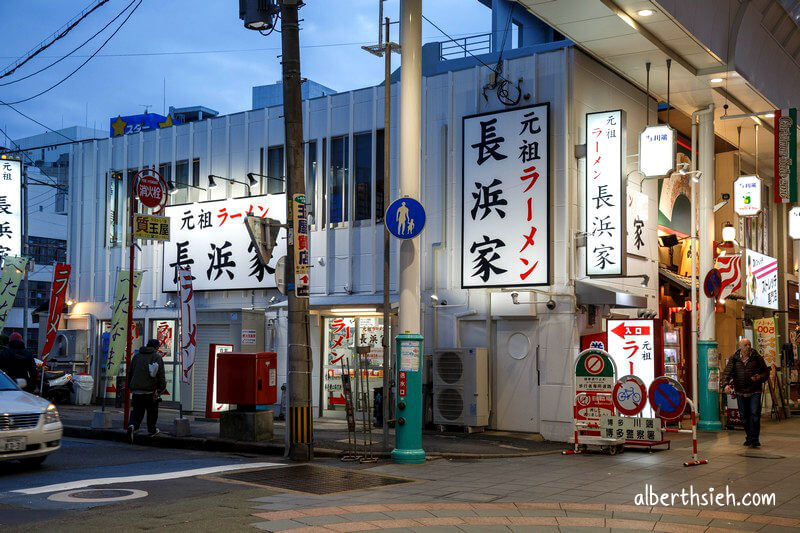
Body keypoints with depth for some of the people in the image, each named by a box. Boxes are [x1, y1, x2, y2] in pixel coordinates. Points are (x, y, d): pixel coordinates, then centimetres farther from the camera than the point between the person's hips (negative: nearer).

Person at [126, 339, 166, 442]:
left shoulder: (136, 356, 12)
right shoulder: (157, 357, -2)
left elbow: (130, 373, 17)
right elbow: (161, 376, -7)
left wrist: (130, 387, 25)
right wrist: (161, 389, 0)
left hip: (136, 391, 3)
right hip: (150, 390, -3)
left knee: (137, 411, 10)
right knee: (152, 411, 15)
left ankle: (132, 426, -15)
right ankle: (151, 430, 24)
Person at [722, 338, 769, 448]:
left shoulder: (757, 358, 1)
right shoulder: (734, 359, 3)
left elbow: (766, 372, 7)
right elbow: (727, 373, -1)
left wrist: (760, 377, -14)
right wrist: (727, 384, -19)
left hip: (754, 392, -2)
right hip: (740, 392, 2)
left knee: (754, 414, -13)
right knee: (744, 416, 10)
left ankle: (754, 439, -9)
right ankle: (748, 437, 25)